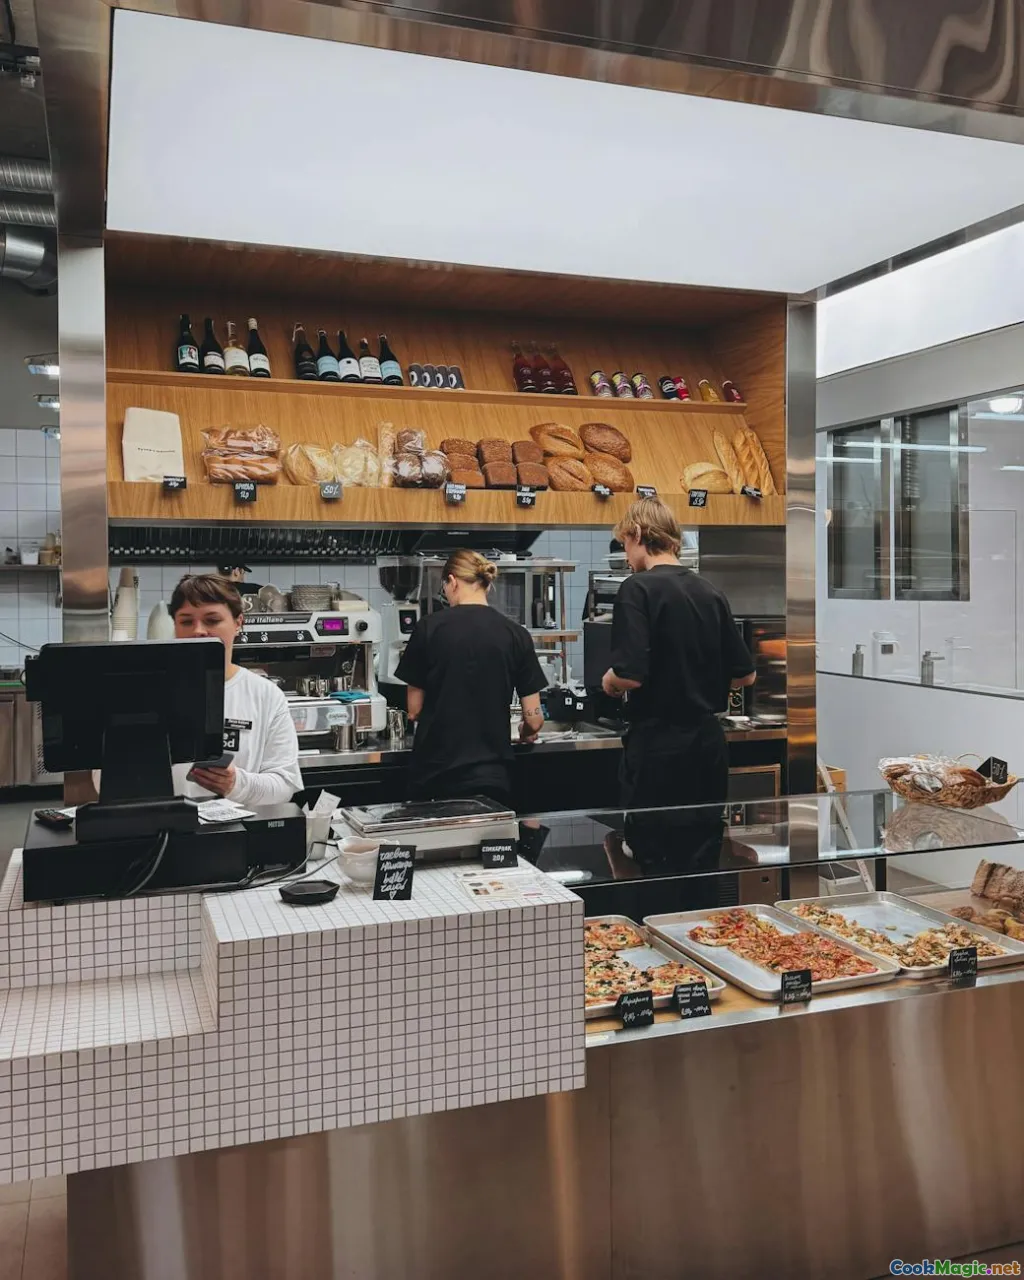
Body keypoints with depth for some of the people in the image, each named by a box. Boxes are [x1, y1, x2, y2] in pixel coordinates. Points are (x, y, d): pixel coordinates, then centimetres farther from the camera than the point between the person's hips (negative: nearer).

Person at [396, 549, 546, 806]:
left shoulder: (430, 627, -5)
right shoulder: (516, 634, -1)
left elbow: (414, 710, 1)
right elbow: (533, 719, -1)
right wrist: (526, 734, 22)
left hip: (436, 773, -1)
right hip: (492, 775, 1)